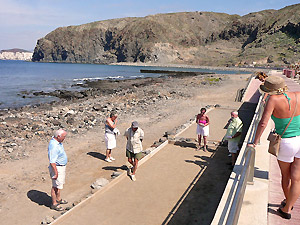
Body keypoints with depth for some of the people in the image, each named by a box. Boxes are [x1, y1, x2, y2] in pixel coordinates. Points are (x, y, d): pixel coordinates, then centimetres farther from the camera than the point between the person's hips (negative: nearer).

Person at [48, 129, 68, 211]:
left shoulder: (58, 141, 2)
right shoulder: (53, 146, -30)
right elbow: (52, 161, -29)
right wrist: (55, 172, -25)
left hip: (62, 166, 10)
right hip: (57, 167, -10)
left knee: (60, 184, 23)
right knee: (56, 186, 3)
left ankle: (58, 199, 39)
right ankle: (54, 204, 17)